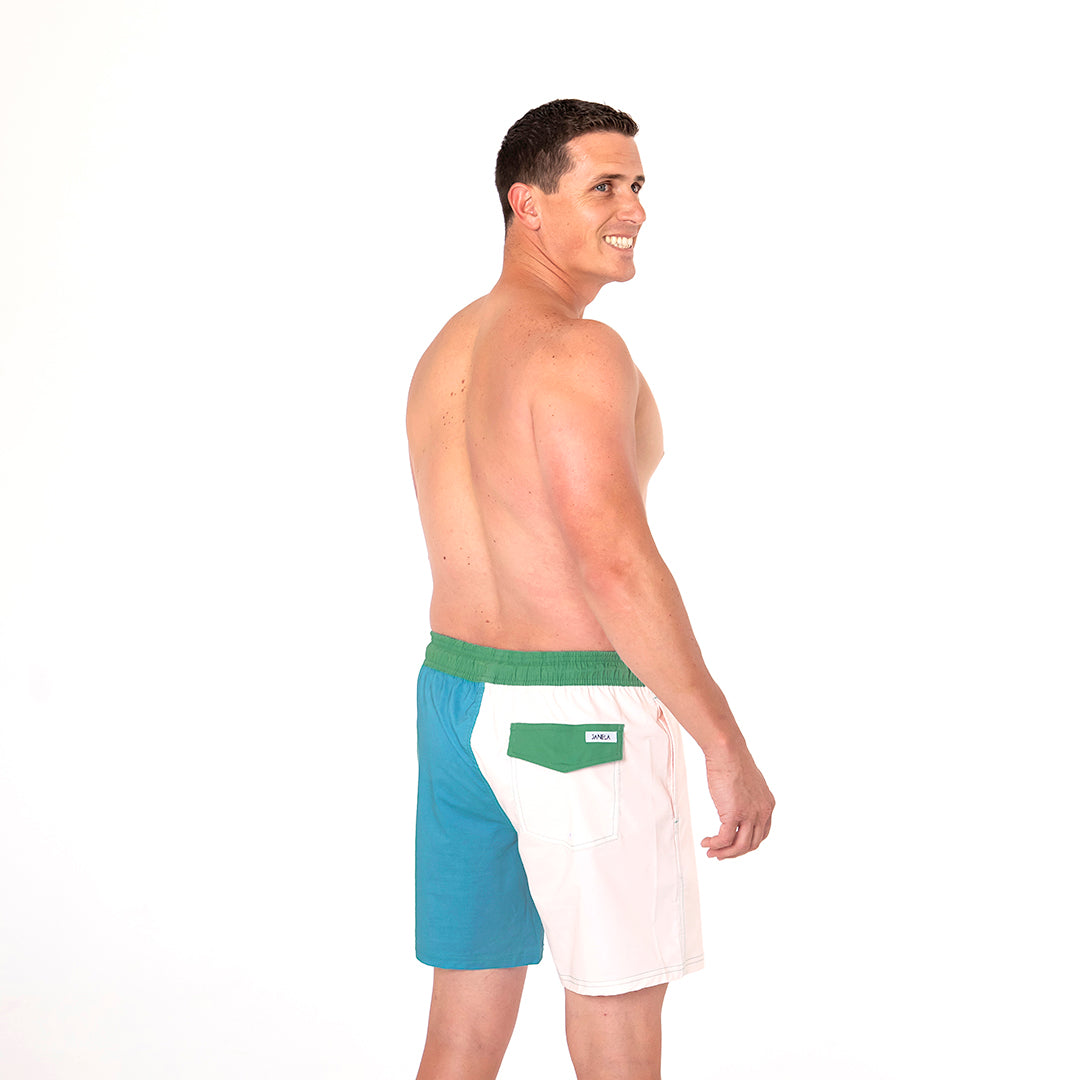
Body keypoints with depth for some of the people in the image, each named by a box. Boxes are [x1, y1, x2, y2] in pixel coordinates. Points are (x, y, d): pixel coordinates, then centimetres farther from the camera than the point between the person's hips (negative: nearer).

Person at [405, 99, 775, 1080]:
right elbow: (614, 562, -25)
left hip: (455, 693, 8)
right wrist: (727, 747, -21)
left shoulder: (446, 352, 11)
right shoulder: (577, 352, -17)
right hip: (577, 717, -8)